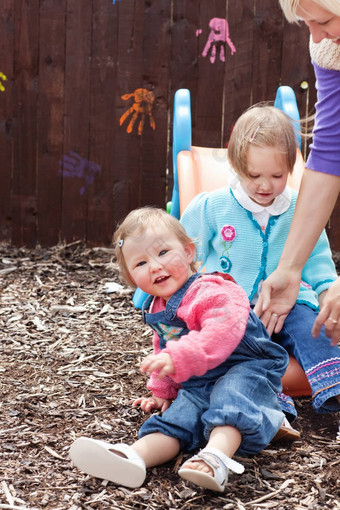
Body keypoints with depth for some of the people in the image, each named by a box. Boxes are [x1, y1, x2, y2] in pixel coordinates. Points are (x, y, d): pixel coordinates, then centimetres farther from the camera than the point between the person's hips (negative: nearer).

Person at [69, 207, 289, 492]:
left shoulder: (212, 293, -15)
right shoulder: (157, 310, 16)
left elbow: (220, 335, -33)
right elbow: (162, 351, 34)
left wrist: (177, 357, -41)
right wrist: (162, 390, 32)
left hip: (244, 371, -8)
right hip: (196, 386, 8)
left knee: (230, 395, -38)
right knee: (171, 420, -16)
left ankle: (217, 455, -61)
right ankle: (134, 457, -39)